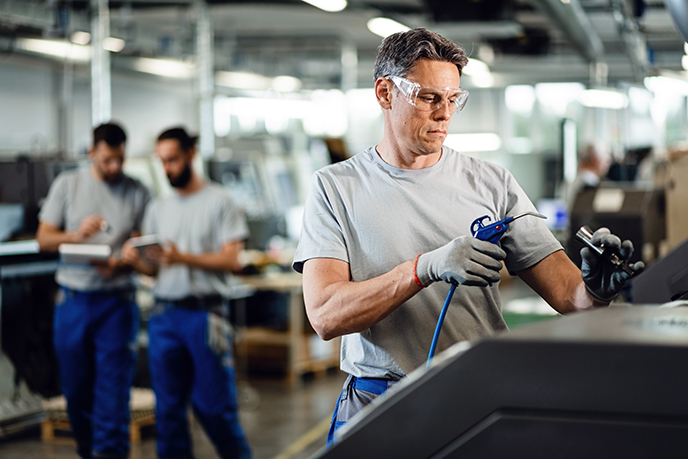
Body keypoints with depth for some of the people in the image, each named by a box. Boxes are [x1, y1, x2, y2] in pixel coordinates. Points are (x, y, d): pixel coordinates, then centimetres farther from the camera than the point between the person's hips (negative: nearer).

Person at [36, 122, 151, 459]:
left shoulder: (137, 192, 4)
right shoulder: (67, 184, 6)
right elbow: (43, 239, 5)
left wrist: (121, 263, -18)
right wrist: (76, 235, -15)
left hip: (117, 300, -1)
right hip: (73, 298, 2)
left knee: (113, 384, -6)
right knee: (75, 384, 8)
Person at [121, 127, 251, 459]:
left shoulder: (218, 201, 0)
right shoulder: (158, 208, 16)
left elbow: (232, 259, -8)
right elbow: (153, 268, 15)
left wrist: (183, 257, -19)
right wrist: (136, 260, -8)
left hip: (204, 312, -5)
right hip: (163, 313, 5)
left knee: (213, 404, -4)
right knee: (168, 405, 6)